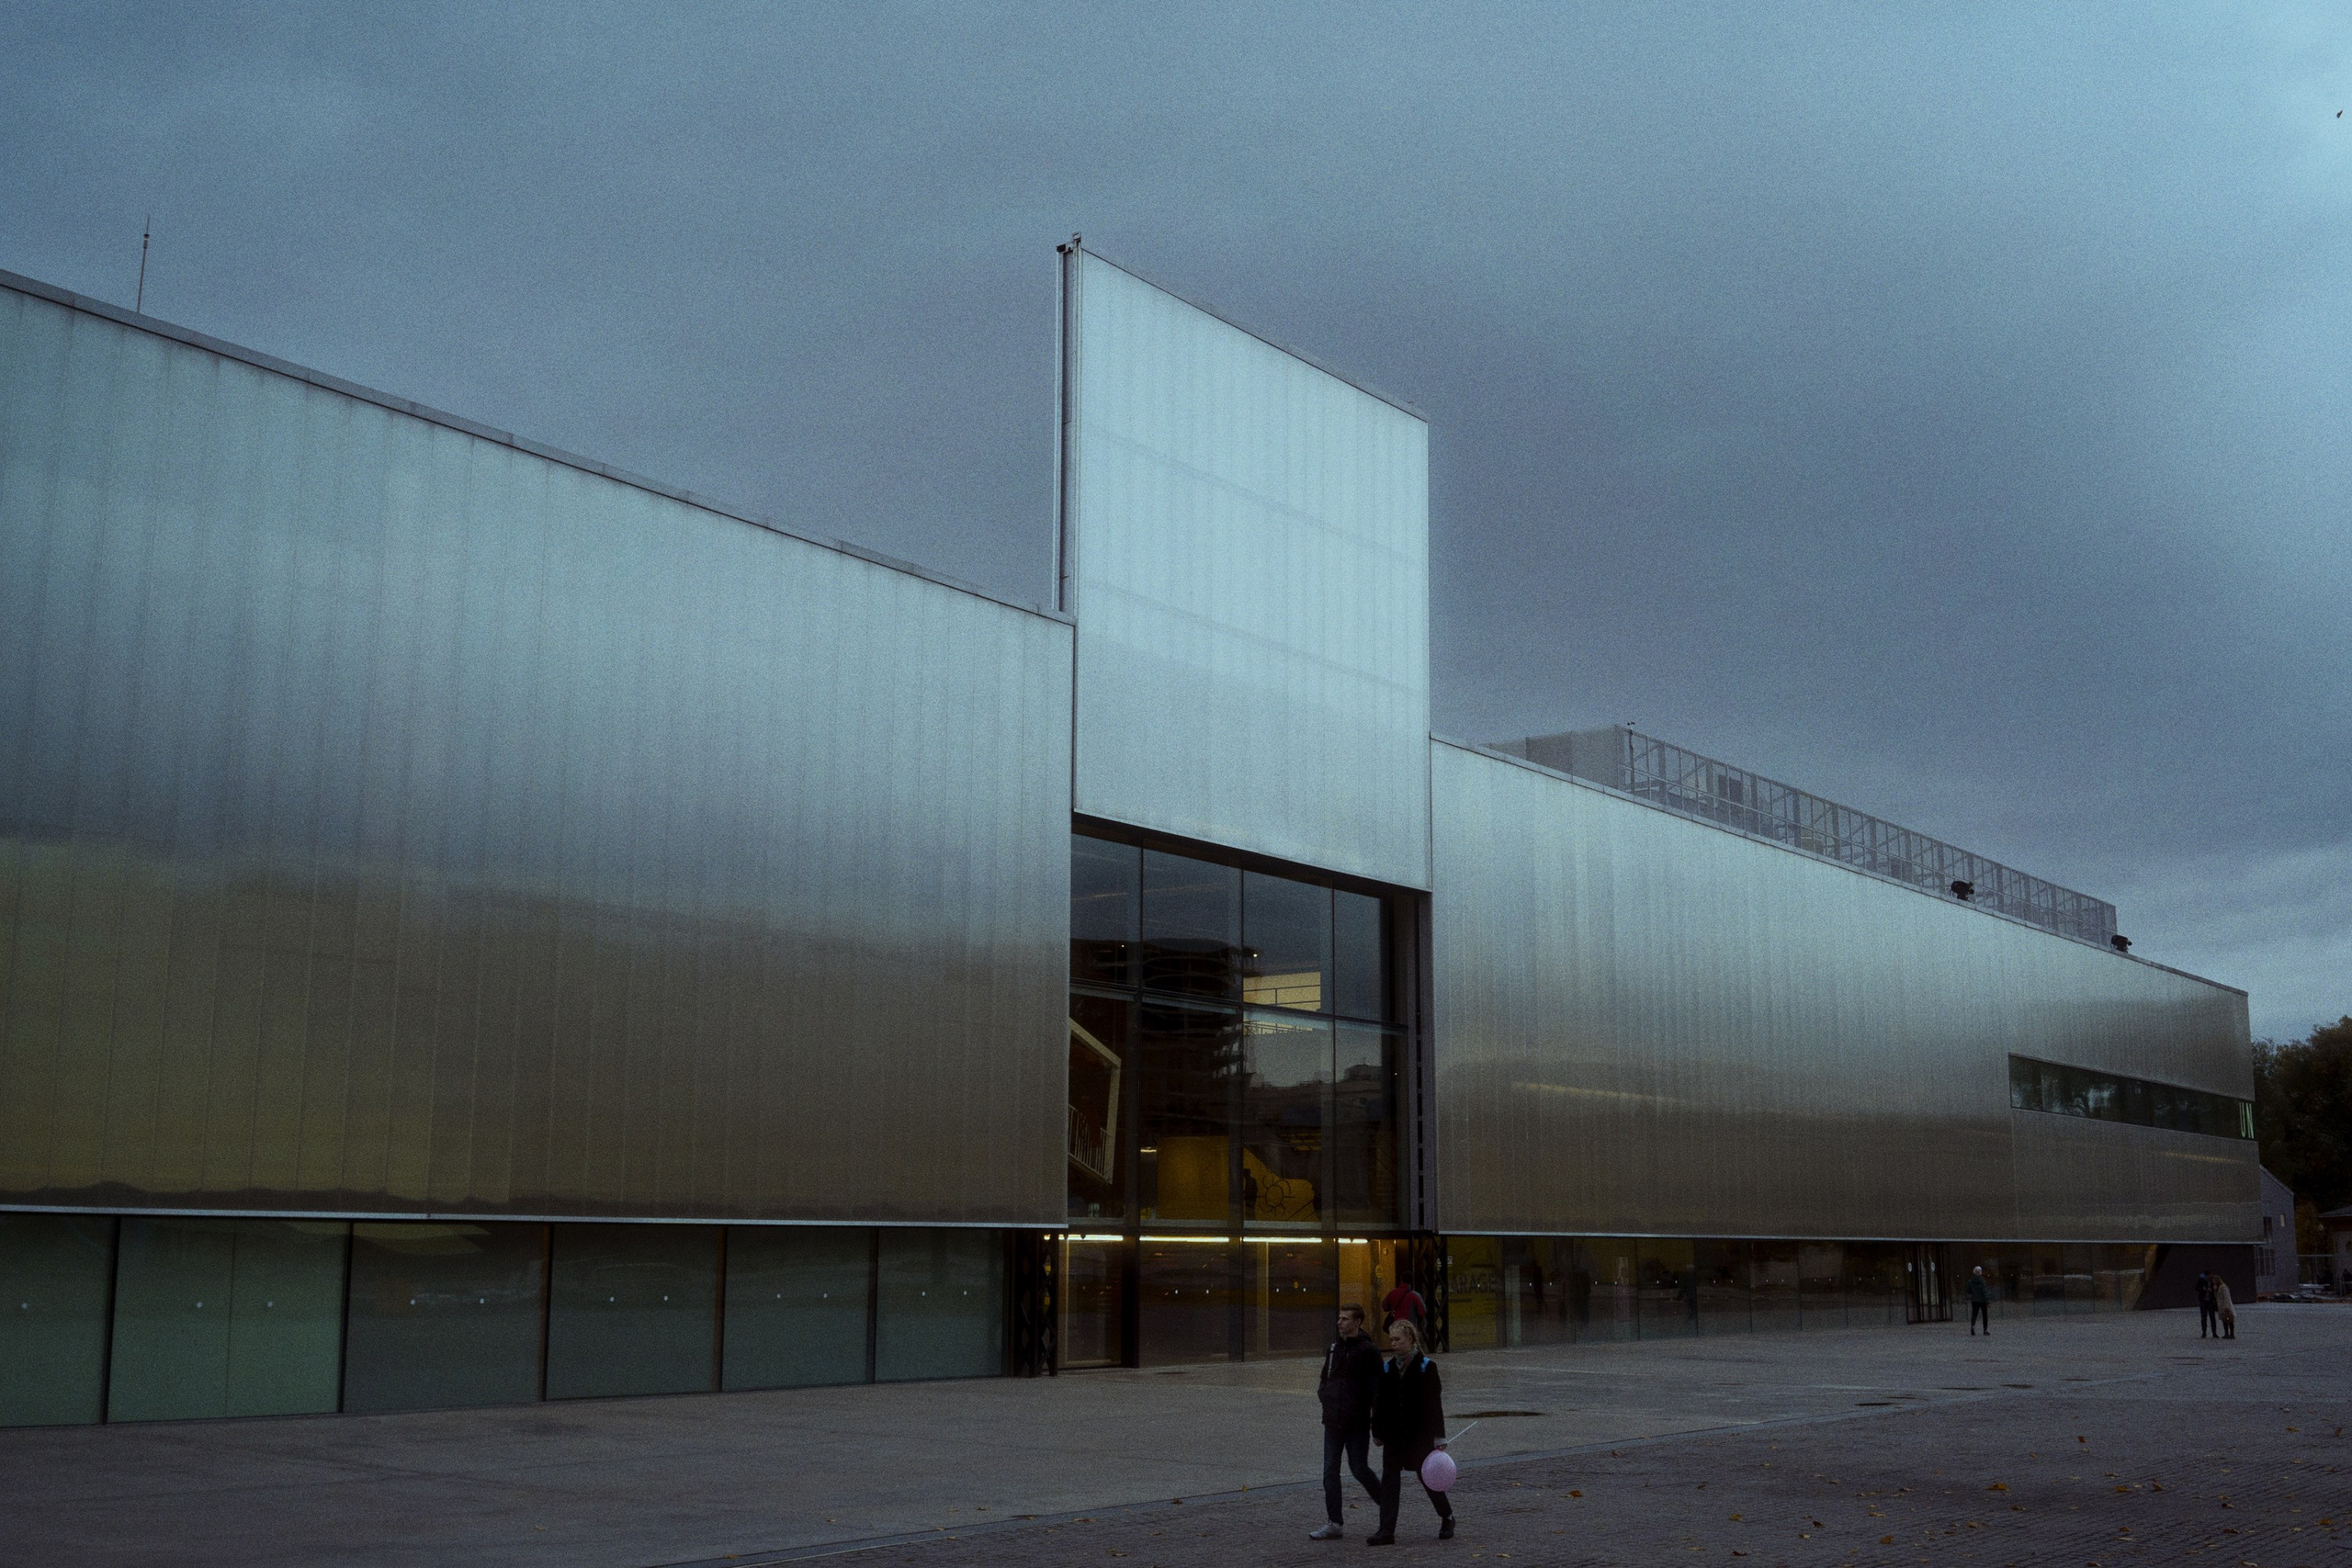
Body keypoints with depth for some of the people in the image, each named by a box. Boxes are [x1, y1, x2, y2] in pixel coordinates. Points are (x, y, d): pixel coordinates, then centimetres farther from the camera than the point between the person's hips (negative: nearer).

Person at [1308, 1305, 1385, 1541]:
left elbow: (1376, 1389, -12)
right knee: (1330, 1471, 4)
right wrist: (1324, 1394, 2)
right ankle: (1335, 1524, 8)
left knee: (1359, 1468, -1)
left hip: (1357, 1424, -7)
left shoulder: (1368, 1351, -9)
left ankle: (1384, 1502, 26)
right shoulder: (1334, 1348, 11)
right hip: (1333, 1422, 7)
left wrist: (1376, 1423, -17)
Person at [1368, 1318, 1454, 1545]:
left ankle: (1447, 1518, 31)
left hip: (1420, 1434, -4)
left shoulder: (1426, 1367, -6)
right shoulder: (1387, 1369, 6)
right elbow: (1379, 1402, 10)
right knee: (1389, 1480, -4)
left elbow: (1435, 1403, -7)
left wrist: (1439, 1438, -10)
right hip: (1394, 1436, 4)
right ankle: (1386, 1531, -4)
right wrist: (1378, 1432, 9)